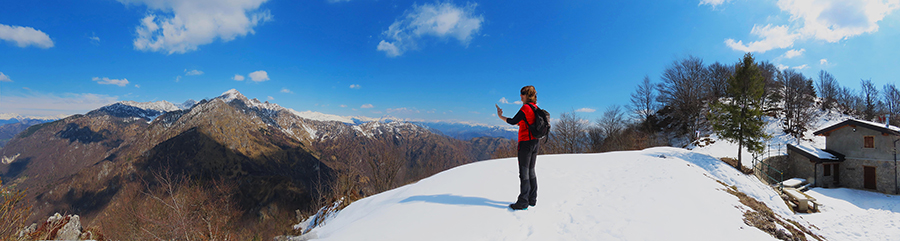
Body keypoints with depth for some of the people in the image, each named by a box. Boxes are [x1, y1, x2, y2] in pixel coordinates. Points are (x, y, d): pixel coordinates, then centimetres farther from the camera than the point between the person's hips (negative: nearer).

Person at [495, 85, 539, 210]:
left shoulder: (525, 107, -15)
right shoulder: (536, 108, 11)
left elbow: (513, 121, -13)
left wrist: (500, 116, 0)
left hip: (526, 142, -9)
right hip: (535, 142, 9)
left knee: (524, 172, -4)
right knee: (531, 171, 14)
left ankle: (523, 202, 0)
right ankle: (532, 199, 20)